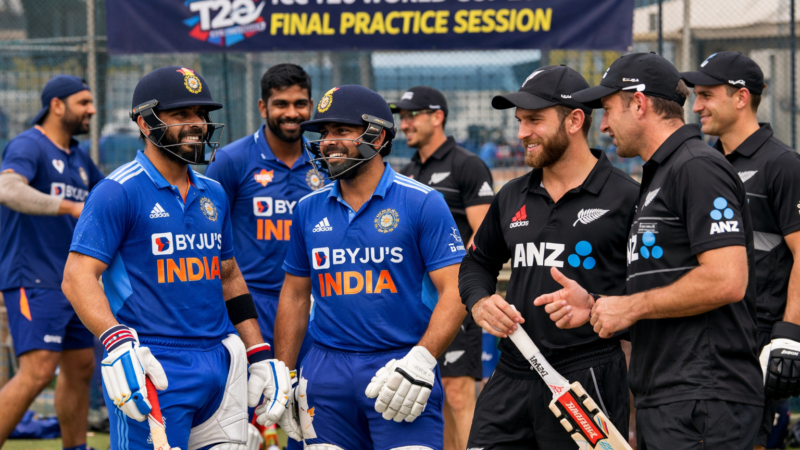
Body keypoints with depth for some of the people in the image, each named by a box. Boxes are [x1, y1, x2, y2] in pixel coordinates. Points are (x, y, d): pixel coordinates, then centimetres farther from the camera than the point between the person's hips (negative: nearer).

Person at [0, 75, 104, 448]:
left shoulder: (78, 157, 16)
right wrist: (72, 207, -38)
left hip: (71, 281, 9)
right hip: (33, 280, -9)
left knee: (81, 367, 14)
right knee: (38, 371, -19)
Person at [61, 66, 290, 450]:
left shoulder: (213, 194, 17)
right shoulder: (119, 192, -6)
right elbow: (78, 276, -14)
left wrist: (261, 356, 19)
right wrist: (117, 342, -28)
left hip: (221, 367, 7)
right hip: (153, 369, -7)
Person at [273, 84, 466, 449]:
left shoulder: (422, 203, -3)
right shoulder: (309, 209, 11)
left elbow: (454, 291, -7)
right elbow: (295, 295, 18)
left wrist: (421, 359, -19)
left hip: (399, 363, -4)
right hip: (327, 373, 4)